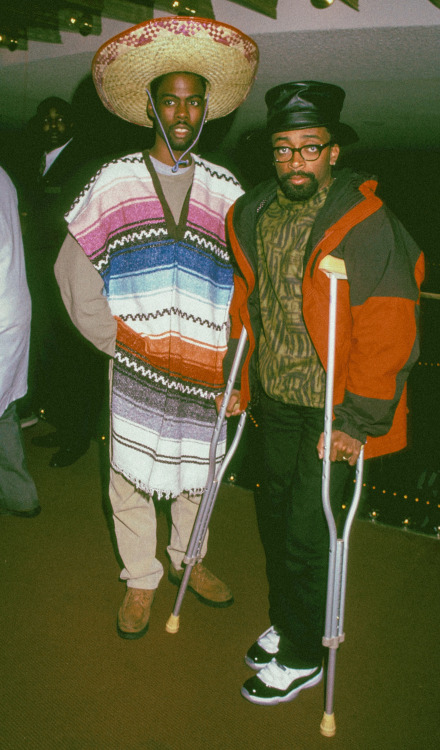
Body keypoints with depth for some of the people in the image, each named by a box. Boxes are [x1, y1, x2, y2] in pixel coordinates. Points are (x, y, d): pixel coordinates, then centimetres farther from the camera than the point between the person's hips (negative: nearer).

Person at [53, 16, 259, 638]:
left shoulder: (224, 189, 5)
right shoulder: (115, 181, 2)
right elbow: (74, 265, 2)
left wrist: (234, 358, -2)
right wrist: (110, 335, -5)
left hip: (204, 367, 2)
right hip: (135, 364, -1)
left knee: (197, 470, 15)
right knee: (132, 473, 8)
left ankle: (188, 558, 39)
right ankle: (141, 578, 29)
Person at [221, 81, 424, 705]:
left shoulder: (366, 225, -17)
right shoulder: (254, 216, 4)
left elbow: (388, 332, -18)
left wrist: (360, 422, -18)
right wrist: (238, 381, 15)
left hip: (333, 409, -6)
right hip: (276, 399, 6)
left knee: (306, 532, 1)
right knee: (274, 512, 17)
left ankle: (302, 657, 25)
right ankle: (284, 622, 41)